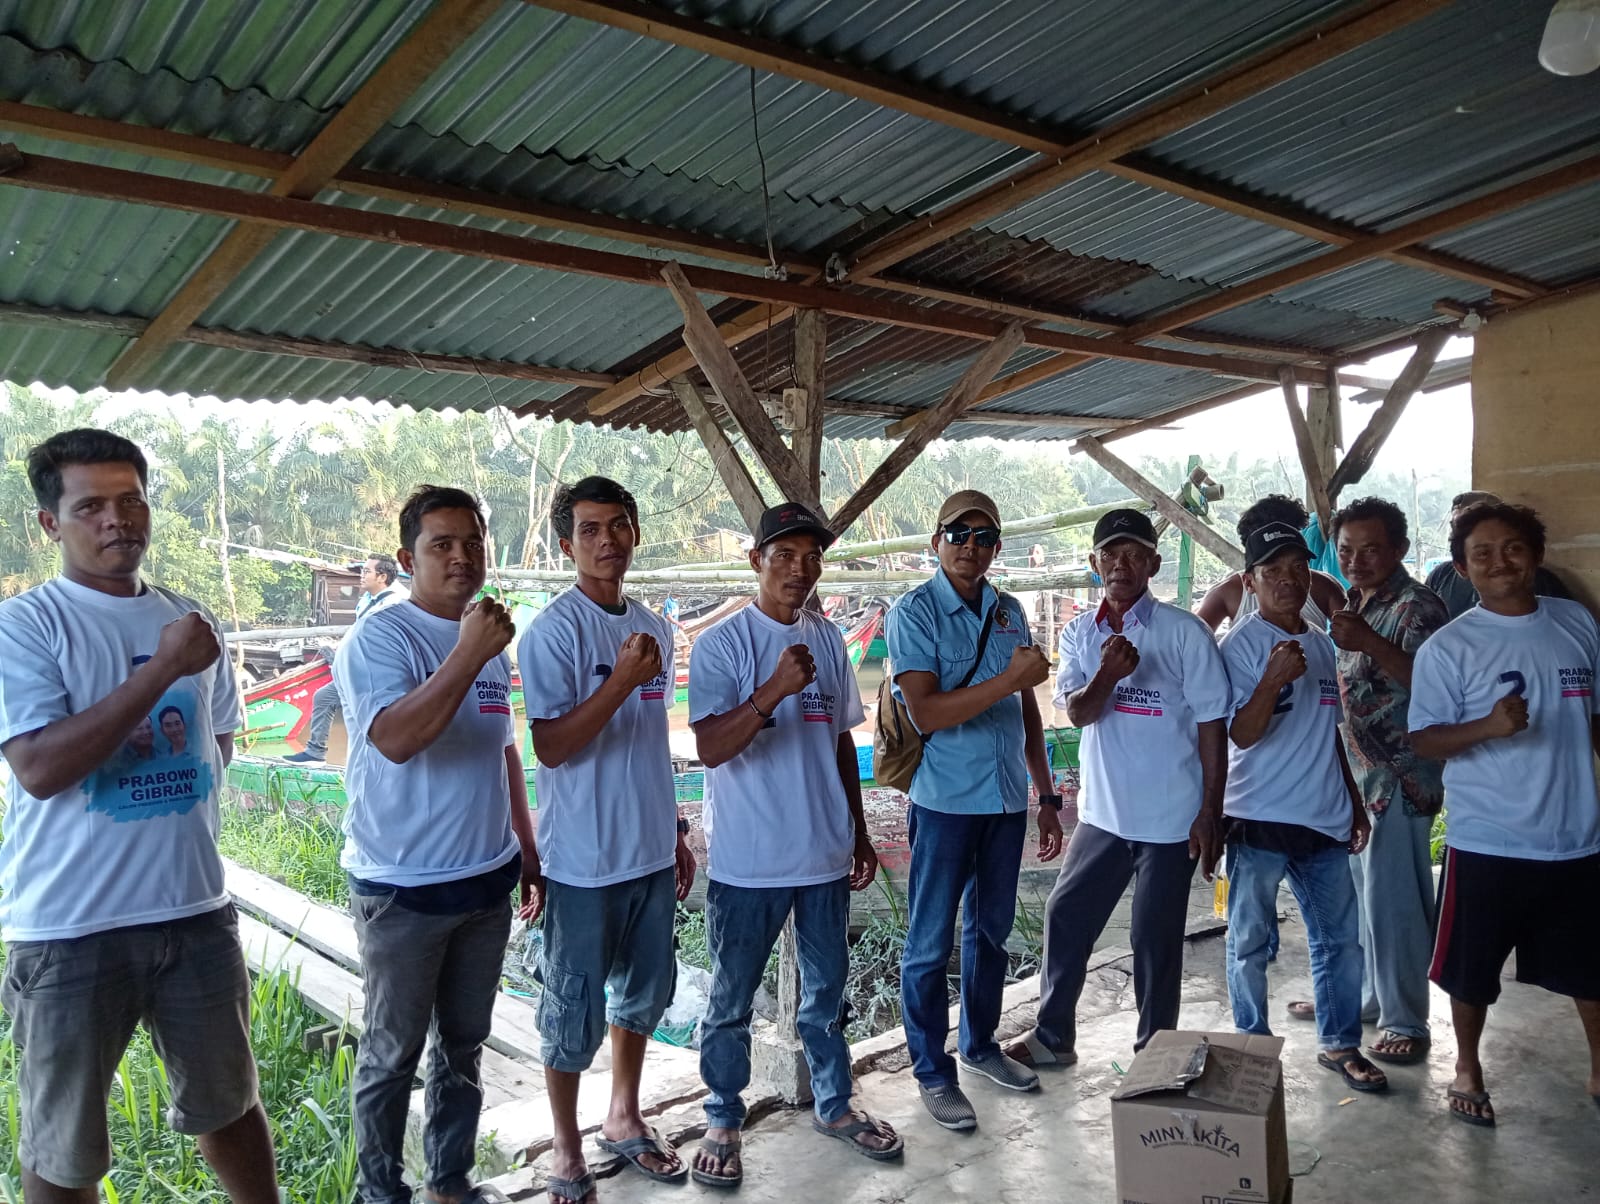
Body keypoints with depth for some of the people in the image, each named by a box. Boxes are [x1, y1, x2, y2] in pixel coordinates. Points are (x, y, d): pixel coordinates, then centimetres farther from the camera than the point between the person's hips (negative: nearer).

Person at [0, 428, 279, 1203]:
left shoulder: (190, 619, 8)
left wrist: (171, 747, -2)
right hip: (70, 928, -4)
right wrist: (163, 669, -22)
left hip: (195, 908, 5)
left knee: (227, 1102, 21)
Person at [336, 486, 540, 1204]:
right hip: (403, 887, -6)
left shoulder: (490, 638, 9)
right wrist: (468, 656, -32)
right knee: (393, 1055, 8)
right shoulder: (381, 636, -12)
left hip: (487, 880, 7)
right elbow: (395, 739, -27)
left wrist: (527, 850, 16)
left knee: (464, 1044, 18)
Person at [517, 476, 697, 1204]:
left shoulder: (653, 627, 7)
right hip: (584, 861, -7)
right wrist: (620, 682, -29)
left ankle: (624, 1119, 40)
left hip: (651, 852, 7)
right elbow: (550, 747, -19)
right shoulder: (554, 630, -14)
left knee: (645, 993, 20)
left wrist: (675, 831, 16)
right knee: (575, 1011, 8)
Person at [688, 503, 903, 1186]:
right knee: (732, 1001, 10)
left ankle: (833, 1105, 38)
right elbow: (710, 747, -20)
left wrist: (858, 831, 16)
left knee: (826, 988, 19)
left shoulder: (829, 640, 6)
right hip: (747, 862, -5)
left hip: (824, 855, 5)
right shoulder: (721, 645, -11)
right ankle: (723, 1122, 29)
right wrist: (775, 689, -32)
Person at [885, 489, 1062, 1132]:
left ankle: (980, 1044, 37)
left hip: (1007, 799, 6)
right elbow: (926, 712, -20)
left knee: (990, 932, 19)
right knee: (930, 943, 4)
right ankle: (933, 1073, 20)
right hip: (946, 802, -6)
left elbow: (1028, 711, 14)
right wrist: (1011, 677, -24)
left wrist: (1047, 796, 14)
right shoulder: (915, 613, -10)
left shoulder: (1009, 613, 9)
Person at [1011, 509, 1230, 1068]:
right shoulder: (1079, 634, 3)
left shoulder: (1184, 632, -8)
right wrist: (1107, 675, -31)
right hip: (1102, 813, 4)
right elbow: (1077, 713, -9)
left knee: (1156, 938, 6)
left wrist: (1210, 812, -9)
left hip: (1171, 818, -4)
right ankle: (1053, 1036, 27)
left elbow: (1212, 724, -6)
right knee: (1065, 916, 10)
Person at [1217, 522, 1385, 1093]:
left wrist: (1355, 801, 20)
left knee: (1341, 939, 12)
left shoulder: (1322, 643, 12)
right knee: (1250, 944, 6)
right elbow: (1242, 734, -16)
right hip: (1259, 820, -6)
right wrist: (1273, 679, -31)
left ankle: (1340, 1044, 29)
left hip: (1324, 819, 6)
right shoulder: (1241, 644, -10)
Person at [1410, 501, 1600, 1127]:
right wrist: (1488, 727, -26)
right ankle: (1468, 1069, 33)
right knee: (1472, 970, 10)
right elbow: (1423, 738, -10)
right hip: (1486, 844, -3)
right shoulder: (1448, 647, -10)